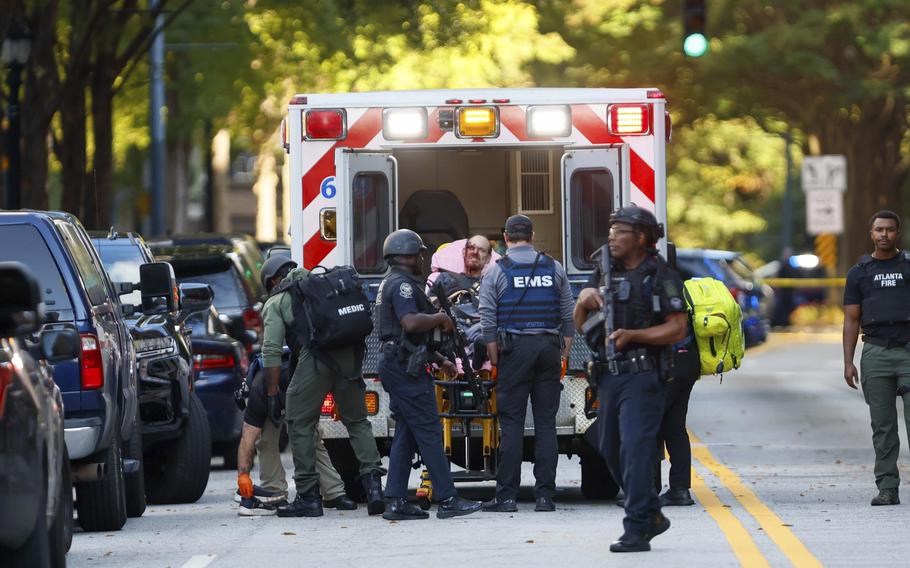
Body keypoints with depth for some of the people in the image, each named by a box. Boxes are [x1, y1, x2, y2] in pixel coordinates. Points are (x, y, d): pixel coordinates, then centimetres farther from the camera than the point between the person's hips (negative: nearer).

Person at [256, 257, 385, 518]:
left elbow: (272, 349, 3)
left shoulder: (275, 303, 15)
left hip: (315, 355, -5)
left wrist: (272, 392, 5)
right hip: (348, 355, 5)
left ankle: (308, 496, 5)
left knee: (300, 424, 6)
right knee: (357, 421, 17)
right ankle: (372, 482, 1)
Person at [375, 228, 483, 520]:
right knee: (429, 432, -10)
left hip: (394, 365, 11)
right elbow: (411, 323, -28)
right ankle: (447, 500, -11)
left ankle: (395, 501, 6)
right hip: (407, 368, -11)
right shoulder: (402, 284, -12)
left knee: (406, 435, 9)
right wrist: (441, 318, -12)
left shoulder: (390, 284, 23)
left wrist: (439, 360, 25)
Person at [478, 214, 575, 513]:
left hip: (514, 347, -2)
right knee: (546, 422, 3)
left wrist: (494, 356, 3)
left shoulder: (497, 271, 0)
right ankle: (544, 494, 1)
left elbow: (487, 319, -3)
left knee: (511, 423, -2)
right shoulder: (554, 269, 9)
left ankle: (506, 495, -4)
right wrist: (565, 348, 15)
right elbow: (568, 313, 10)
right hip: (549, 348, 2)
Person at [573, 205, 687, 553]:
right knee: (612, 451, 12)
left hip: (642, 376, -7)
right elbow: (580, 324, 13)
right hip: (609, 376, 7)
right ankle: (652, 515, 27)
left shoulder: (661, 276, -4)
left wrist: (632, 335, -20)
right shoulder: (605, 273, 15)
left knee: (635, 448, -16)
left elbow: (677, 329, -10)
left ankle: (637, 530, -17)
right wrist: (584, 301, -9)